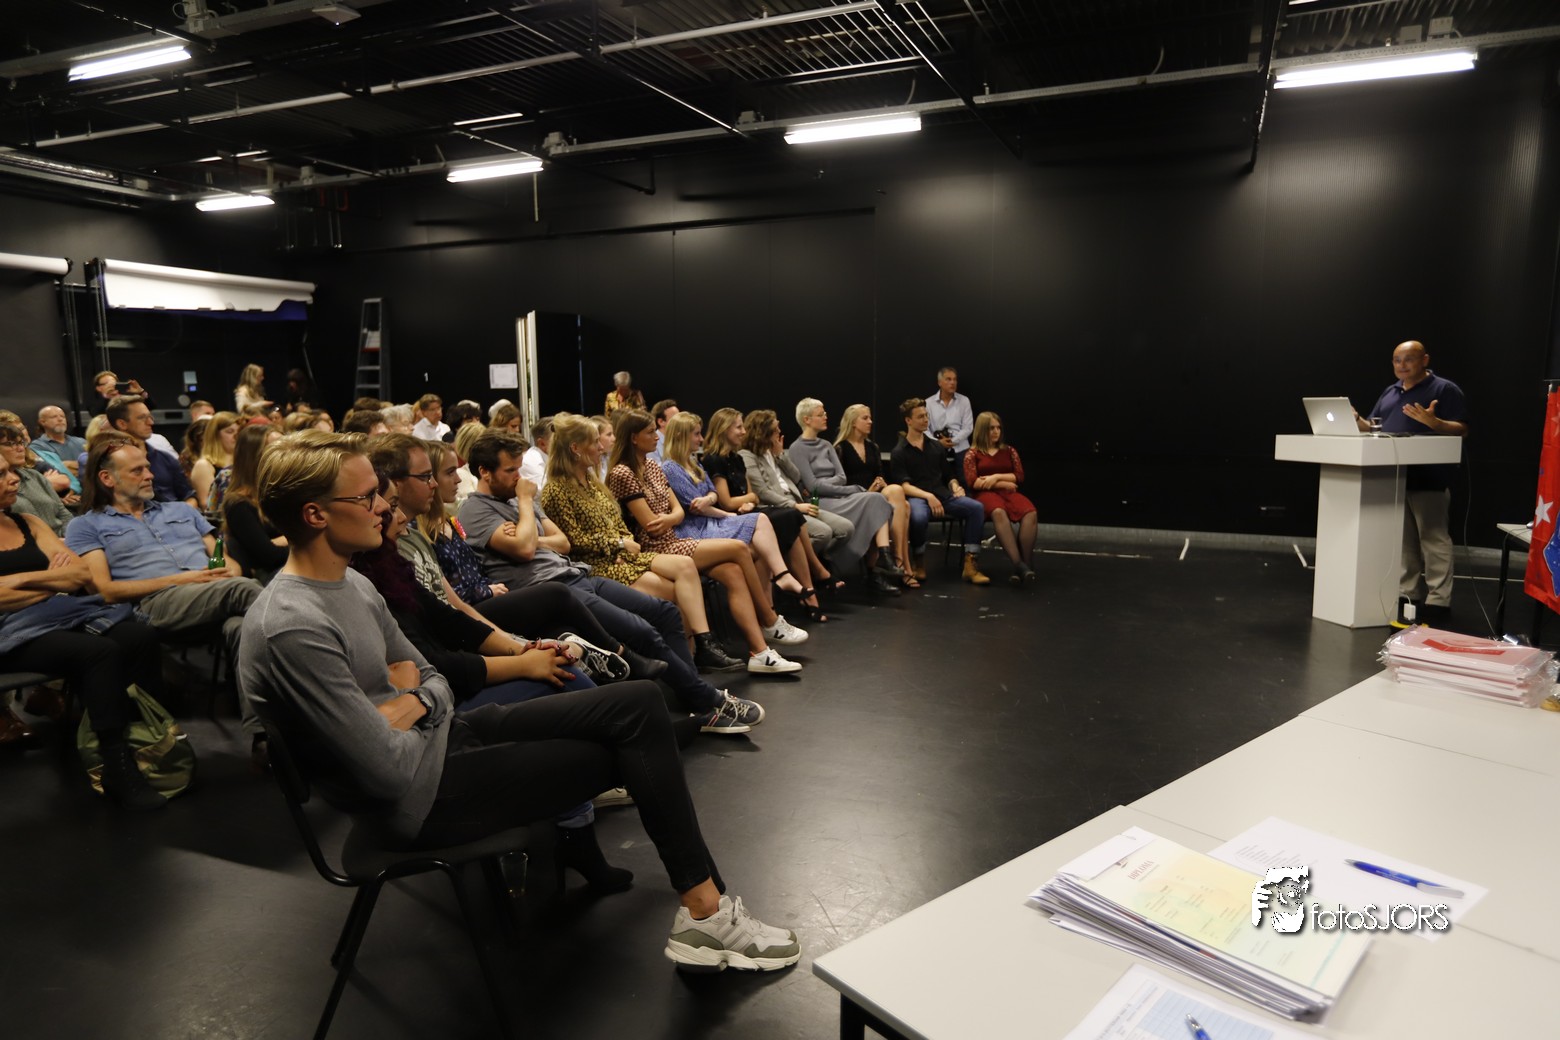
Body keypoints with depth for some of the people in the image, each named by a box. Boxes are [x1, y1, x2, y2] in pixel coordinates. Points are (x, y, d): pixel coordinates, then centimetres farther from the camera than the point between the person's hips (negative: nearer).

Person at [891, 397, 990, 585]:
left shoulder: (936, 446, 21)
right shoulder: (899, 453, 5)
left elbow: (948, 475, 25)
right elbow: (904, 485, -7)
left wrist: (955, 486, 1)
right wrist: (928, 497, -21)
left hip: (942, 495, 5)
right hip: (916, 497, -5)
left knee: (976, 507, -22)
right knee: (919, 516, -41)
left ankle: (971, 564, -23)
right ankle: (919, 562, -14)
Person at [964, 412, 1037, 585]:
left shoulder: (1009, 450, 20)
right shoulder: (972, 454, 10)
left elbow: (1019, 476, 11)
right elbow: (972, 482, -2)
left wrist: (997, 476, -5)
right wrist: (1003, 484, -3)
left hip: (1009, 492, 3)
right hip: (986, 494, -3)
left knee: (1030, 513, -32)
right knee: (999, 513, -41)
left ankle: (1026, 563, -35)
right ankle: (1019, 564, -47)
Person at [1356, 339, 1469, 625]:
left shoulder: (1446, 390, -2)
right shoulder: (1390, 393, 18)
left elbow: (1461, 430, -9)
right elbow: (1373, 429, 18)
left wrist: (1433, 422, -26)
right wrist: (1356, 420, -2)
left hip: (1429, 480, -7)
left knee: (1433, 540, -4)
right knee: (1403, 541, 10)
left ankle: (1437, 602, -2)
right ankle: (1407, 595, 17)